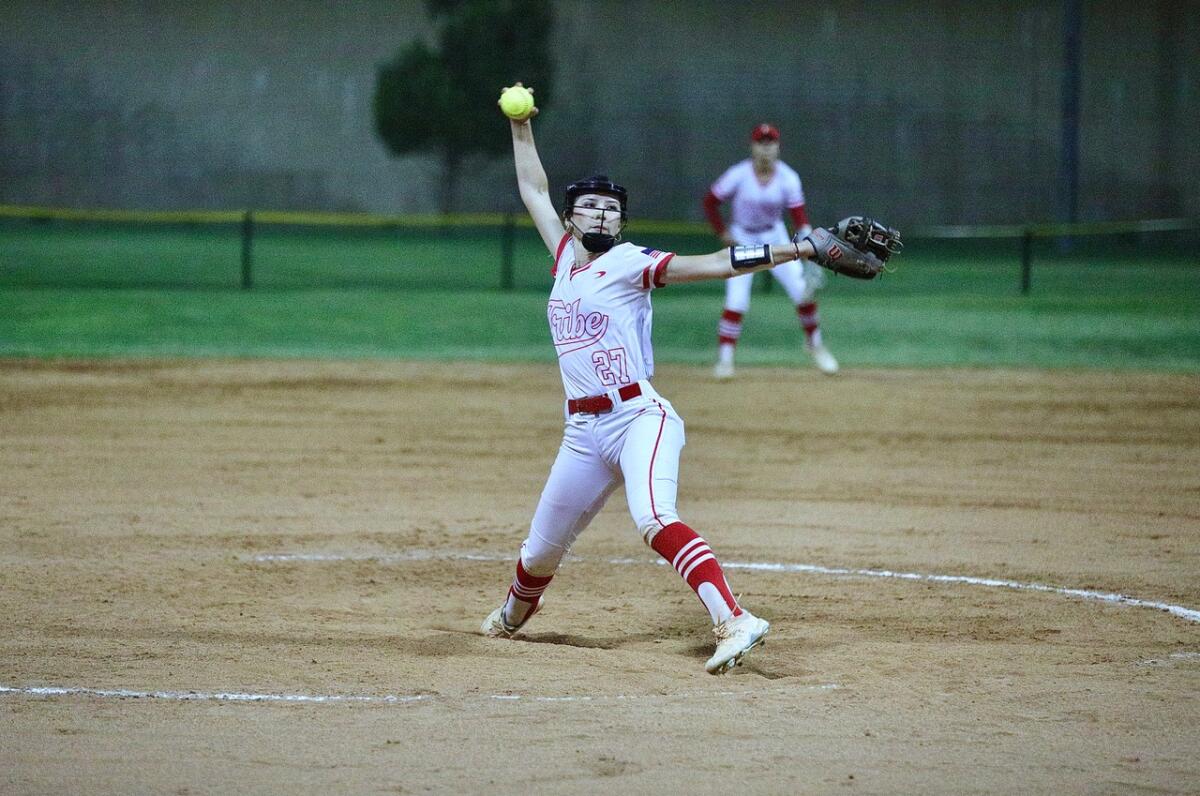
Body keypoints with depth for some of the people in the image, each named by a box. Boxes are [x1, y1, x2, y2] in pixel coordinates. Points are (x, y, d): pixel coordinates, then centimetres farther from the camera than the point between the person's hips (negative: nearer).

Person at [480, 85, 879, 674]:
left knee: (654, 521, -31)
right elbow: (533, 191, 28)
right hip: (583, 431, 6)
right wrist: (521, 127, 28)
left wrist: (797, 249, -19)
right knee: (540, 551, 15)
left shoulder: (628, 263, -3)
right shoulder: (564, 258, 14)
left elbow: (714, 265, -11)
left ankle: (733, 620, -41)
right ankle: (513, 615, 46)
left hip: (639, 416, -6)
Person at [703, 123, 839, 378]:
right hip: (742, 240, -2)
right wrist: (723, 234, -11)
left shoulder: (788, 178, -16)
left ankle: (814, 343, 17)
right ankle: (724, 358, -3)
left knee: (802, 290, -6)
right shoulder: (739, 175, -20)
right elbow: (710, 202, -8)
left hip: (774, 237, 2)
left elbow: (799, 216, -18)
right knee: (737, 300, -14)